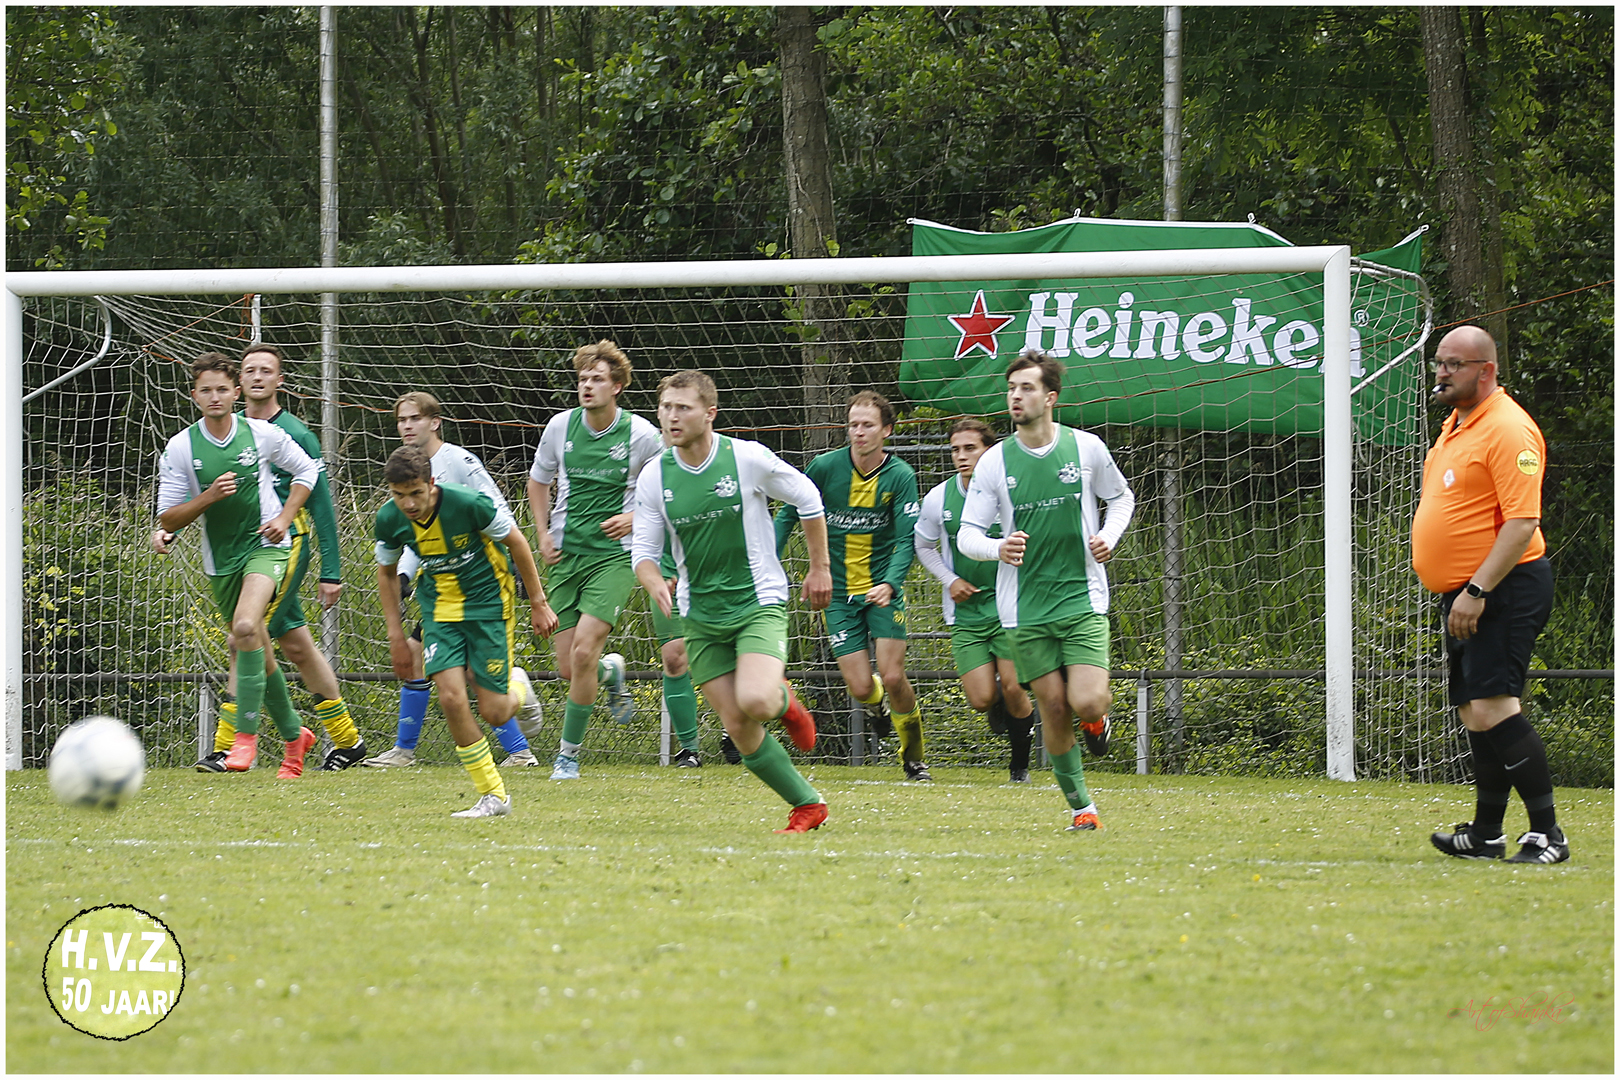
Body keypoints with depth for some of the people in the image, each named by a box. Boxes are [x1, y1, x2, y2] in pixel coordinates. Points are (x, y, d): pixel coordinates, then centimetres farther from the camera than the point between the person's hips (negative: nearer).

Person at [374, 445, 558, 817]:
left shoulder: (468, 504, -25)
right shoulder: (389, 520, -13)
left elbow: (516, 542, -9)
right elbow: (387, 572, 8)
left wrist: (538, 604, -2)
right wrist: (396, 636, 6)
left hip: (489, 602, -3)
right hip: (440, 609, 3)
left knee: (494, 713, -6)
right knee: (451, 698, -16)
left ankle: (518, 686, 33)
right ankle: (493, 796, -4)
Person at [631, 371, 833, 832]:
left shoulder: (747, 458, -11)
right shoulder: (654, 477, -2)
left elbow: (808, 499, 4)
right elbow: (643, 550, 4)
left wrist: (820, 568, 10)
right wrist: (655, 582, -19)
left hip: (759, 603, -4)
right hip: (700, 616, 4)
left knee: (754, 702, -27)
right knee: (739, 730, -2)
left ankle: (784, 701, 10)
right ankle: (808, 804, 14)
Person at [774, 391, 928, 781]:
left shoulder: (900, 476, -9)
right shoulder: (825, 467, -7)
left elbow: (906, 539, -13)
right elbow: (788, 515, 5)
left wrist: (889, 584, -29)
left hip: (883, 590, -1)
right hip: (839, 592, 1)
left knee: (892, 677, -12)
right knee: (860, 689, -6)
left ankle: (914, 757, 13)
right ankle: (879, 703, 34)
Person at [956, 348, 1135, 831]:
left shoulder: (1086, 448, -1)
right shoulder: (995, 462, -2)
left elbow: (1121, 497, 17)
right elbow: (966, 534, 0)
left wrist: (1109, 536, -2)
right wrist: (997, 548, -22)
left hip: (1083, 597, -1)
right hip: (1025, 608, 1)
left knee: (1087, 702, -16)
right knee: (1053, 707, 0)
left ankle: (1097, 719, 21)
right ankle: (1080, 805, 16)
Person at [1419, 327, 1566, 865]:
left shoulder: (1508, 430, -15)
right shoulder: (1455, 426, 16)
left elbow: (1522, 523, -22)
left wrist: (1477, 591, -25)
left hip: (1504, 591, -10)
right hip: (1463, 596, 10)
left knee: (1493, 708, -18)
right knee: (1475, 715, 12)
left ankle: (1547, 833, -17)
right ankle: (1485, 835, 18)